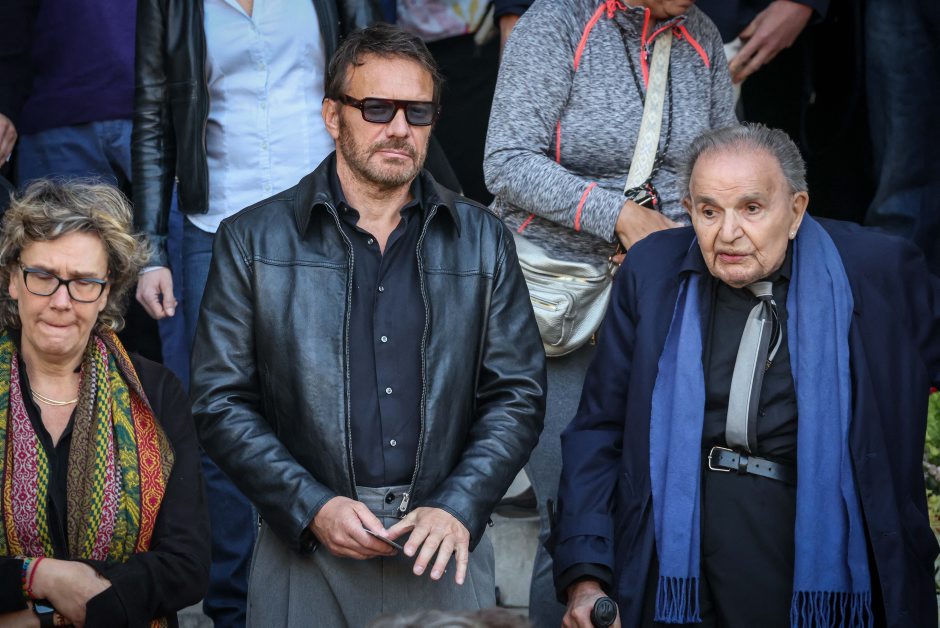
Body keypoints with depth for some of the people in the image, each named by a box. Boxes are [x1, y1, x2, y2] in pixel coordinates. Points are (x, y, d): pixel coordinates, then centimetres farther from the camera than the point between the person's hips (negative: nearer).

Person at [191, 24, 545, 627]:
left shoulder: (483, 240, 7)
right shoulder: (253, 240, 2)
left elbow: (517, 396, 5)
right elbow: (221, 401, -1)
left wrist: (458, 509, -9)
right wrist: (312, 507, -12)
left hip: (443, 552, 1)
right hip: (305, 557, -1)